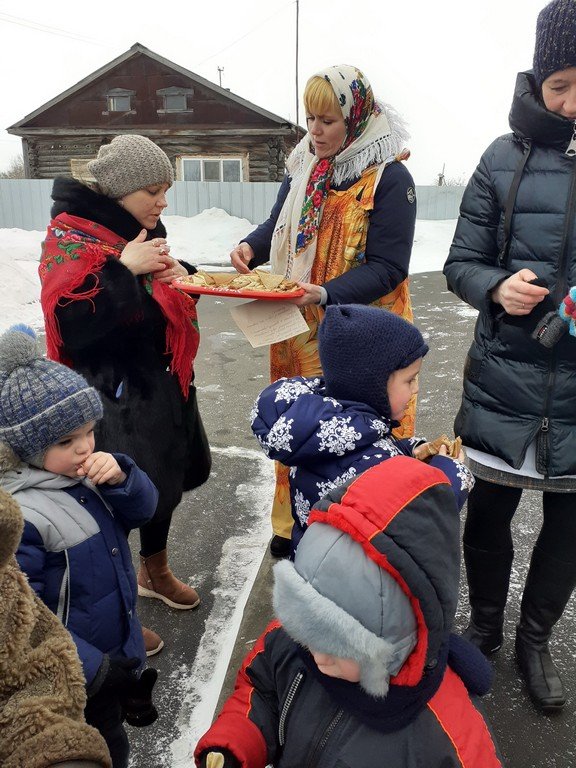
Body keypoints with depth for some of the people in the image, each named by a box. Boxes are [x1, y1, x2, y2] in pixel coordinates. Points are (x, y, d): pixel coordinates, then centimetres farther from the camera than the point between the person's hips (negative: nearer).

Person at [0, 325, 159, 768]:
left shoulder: (83, 471, -7)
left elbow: (142, 510, -2)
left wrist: (119, 477, -23)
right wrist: (96, 670, -28)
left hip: (119, 650, 7)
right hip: (77, 680, -7)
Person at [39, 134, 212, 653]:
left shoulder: (143, 230, 8)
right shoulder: (72, 236, -15)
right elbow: (73, 323, -25)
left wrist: (179, 274, -1)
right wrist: (125, 268, -27)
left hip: (157, 379, 9)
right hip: (109, 392, -8)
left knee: (166, 473, 20)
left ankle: (155, 572, 46)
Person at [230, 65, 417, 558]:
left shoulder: (390, 178, -11)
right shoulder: (303, 167, 8)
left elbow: (387, 267, -16)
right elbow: (278, 225, 19)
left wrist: (325, 293, -29)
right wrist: (251, 247, -3)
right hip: (300, 331, 6)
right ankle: (293, 527, 34)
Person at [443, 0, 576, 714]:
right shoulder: (507, 158, -1)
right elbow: (461, 263, 2)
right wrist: (498, 287, -18)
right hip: (505, 379, 0)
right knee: (487, 513, 13)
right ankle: (485, 624, 41)